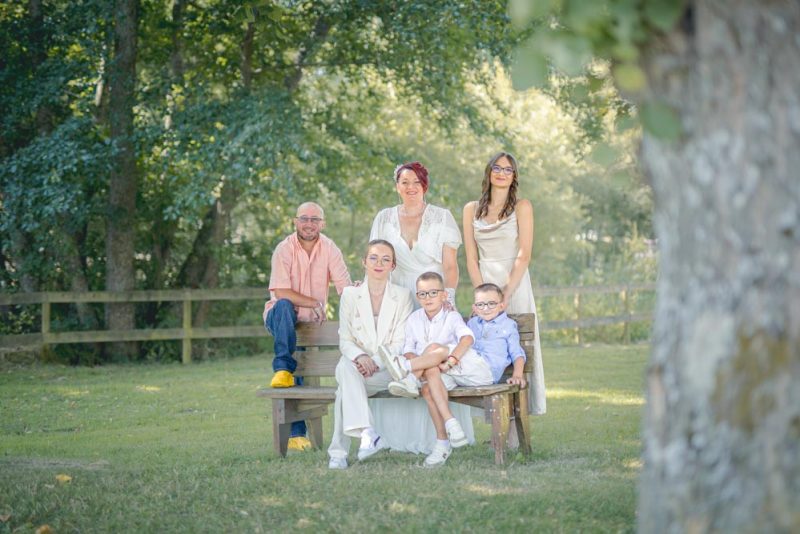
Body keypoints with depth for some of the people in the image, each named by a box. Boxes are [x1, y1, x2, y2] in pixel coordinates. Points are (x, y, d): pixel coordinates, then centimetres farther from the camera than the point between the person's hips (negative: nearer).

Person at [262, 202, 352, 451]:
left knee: (303, 376, -6)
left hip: (311, 321, 3)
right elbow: (280, 291, -20)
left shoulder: (329, 249, -2)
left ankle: (297, 433, 0)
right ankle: (283, 369, -36)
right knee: (284, 306, -36)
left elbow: (346, 288, -10)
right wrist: (315, 303, -19)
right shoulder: (284, 249, -12)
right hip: (282, 317, -3)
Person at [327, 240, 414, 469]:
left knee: (346, 380, -33)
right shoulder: (350, 295, 8)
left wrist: (375, 363, -21)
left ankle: (339, 450, -33)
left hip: (388, 369, -2)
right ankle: (368, 433, -47)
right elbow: (345, 340, 3)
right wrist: (360, 356, -20)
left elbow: (399, 344, -3)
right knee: (345, 367, -36)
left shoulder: (403, 296, 4)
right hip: (357, 364, 2)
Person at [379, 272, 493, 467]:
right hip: (449, 376, 4)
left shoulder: (452, 317, -1)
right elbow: (408, 350, 5)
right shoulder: (414, 319, 13)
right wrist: (427, 363, -17)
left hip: (473, 370, -4)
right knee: (428, 388, -30)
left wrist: (450, 360, -36)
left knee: (435, 348, -27)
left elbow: (467, 338, -20)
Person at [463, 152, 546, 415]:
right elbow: (471, 258, 6)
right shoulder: (472, 209, 10)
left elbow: (524, 256, -6)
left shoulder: (522, 207, 2)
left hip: (515, 284, -3)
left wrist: (506, 293, -15)